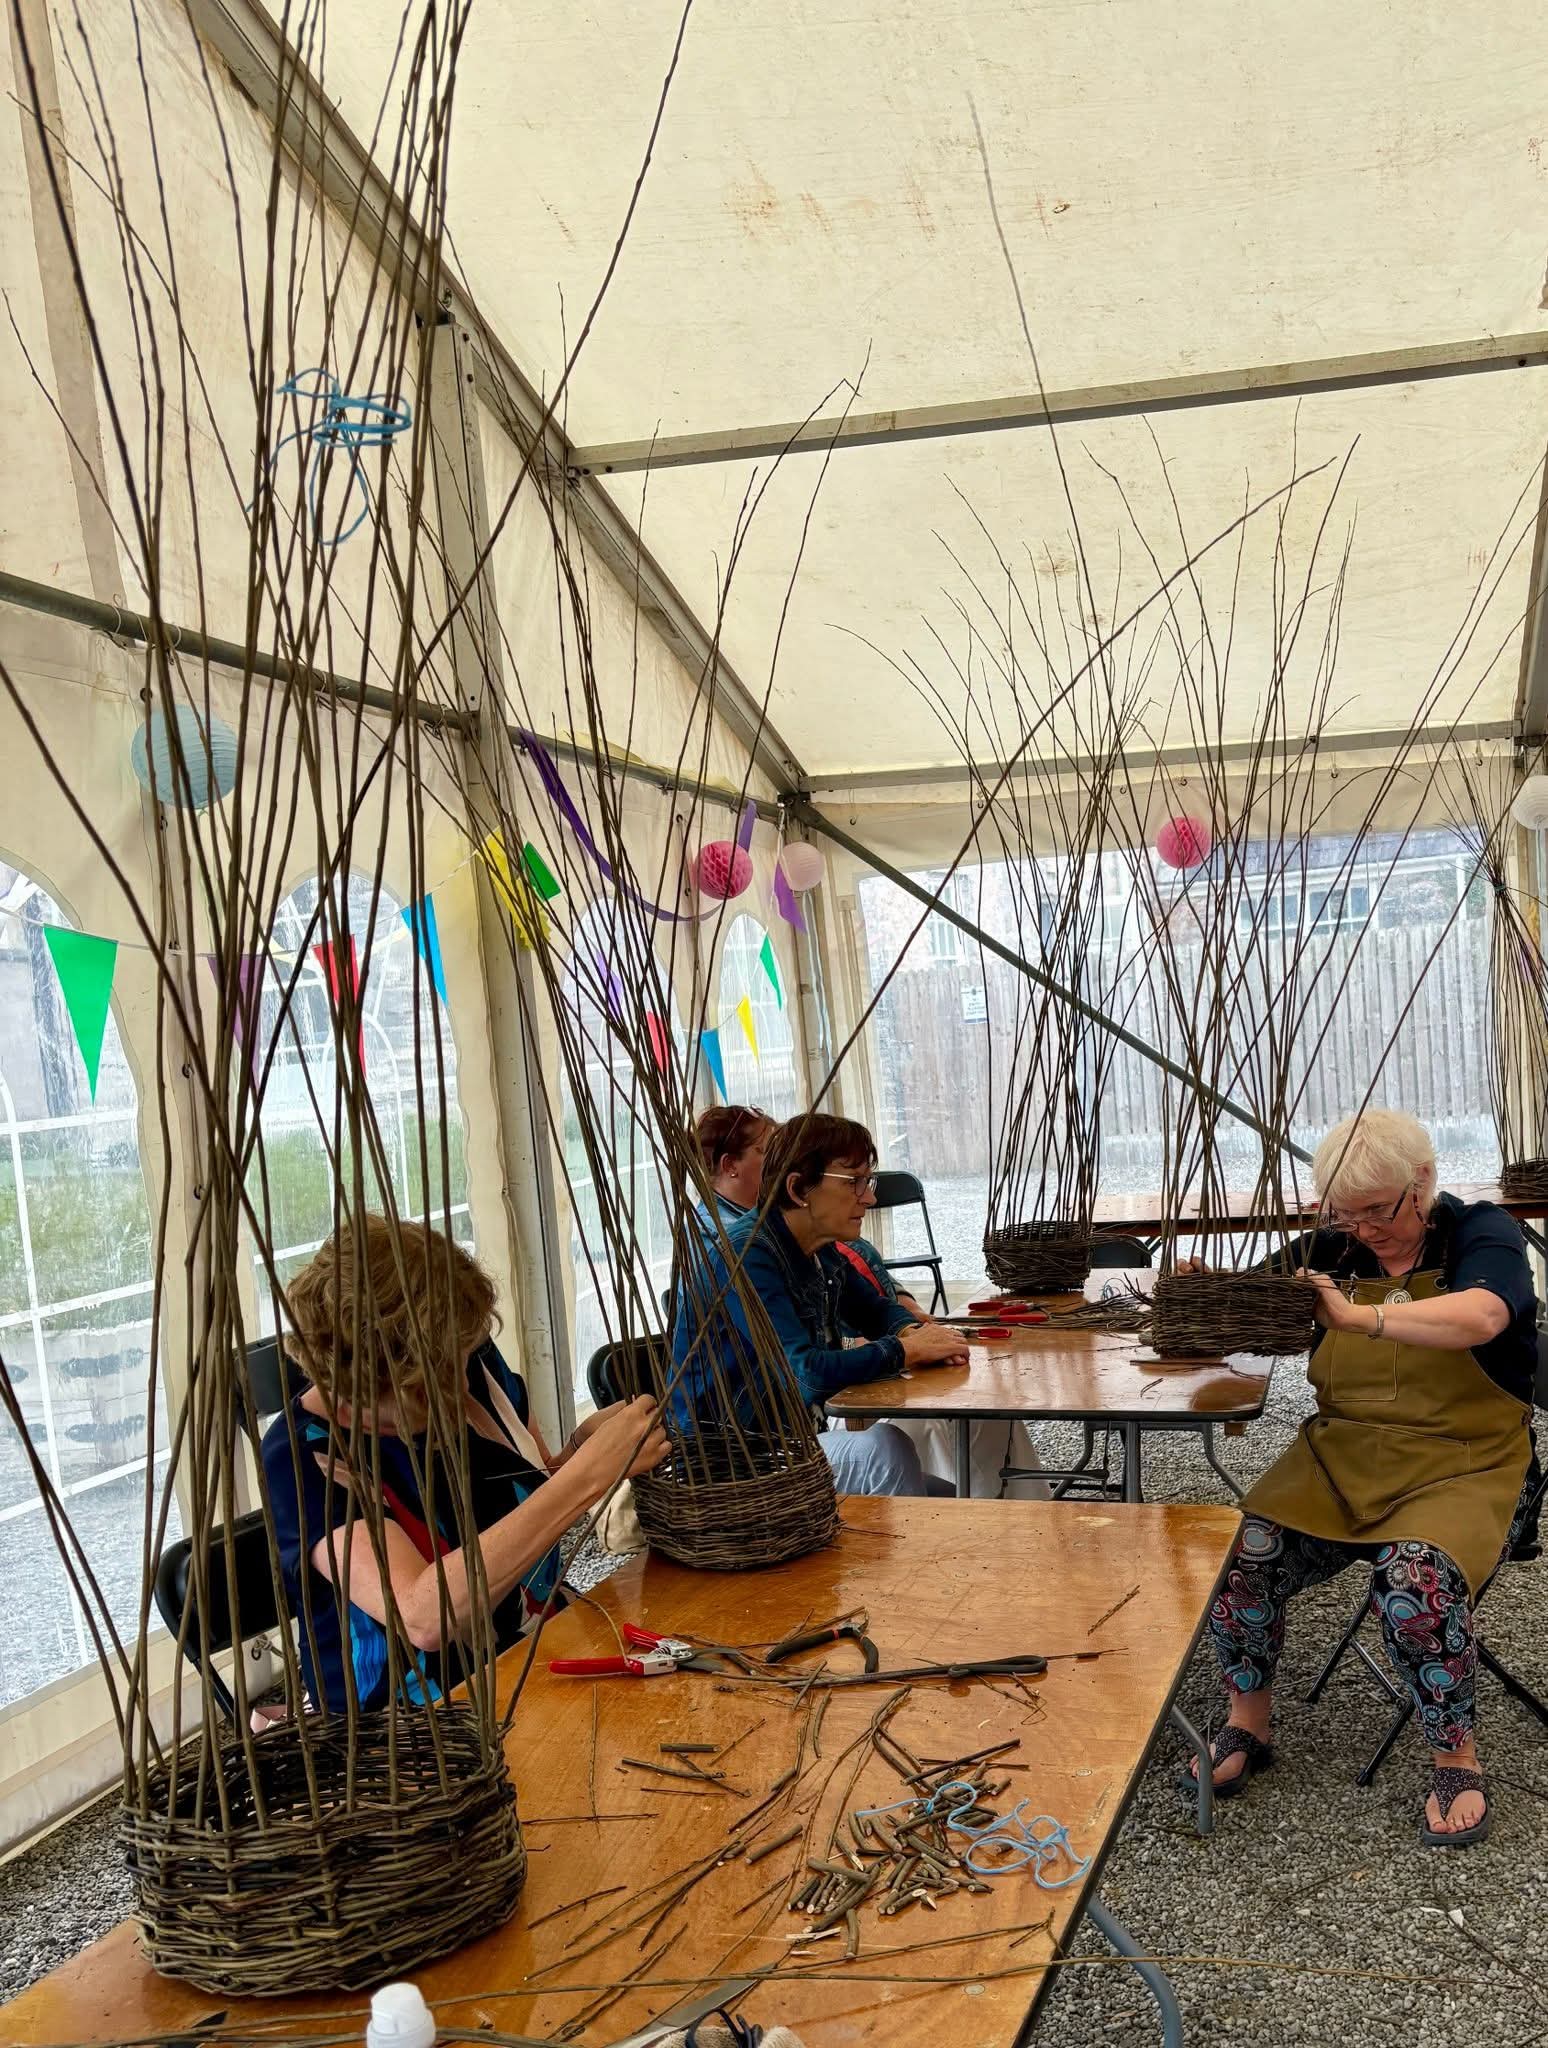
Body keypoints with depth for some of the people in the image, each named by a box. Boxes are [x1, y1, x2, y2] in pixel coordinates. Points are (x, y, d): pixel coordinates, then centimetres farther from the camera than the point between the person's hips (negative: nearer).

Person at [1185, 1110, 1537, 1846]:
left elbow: (1480, 1317, -27)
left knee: (1415, 1581, -32)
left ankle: (1457, 1760, -6)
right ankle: (1246, 1724, 4)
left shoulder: (1480, 1234, -5)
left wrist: (1359, 1317, -40)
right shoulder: (1334, 1248, 6)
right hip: (1342, 1453, 4)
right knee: (1240, 1555, -20)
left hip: (1460, 1464, -4)